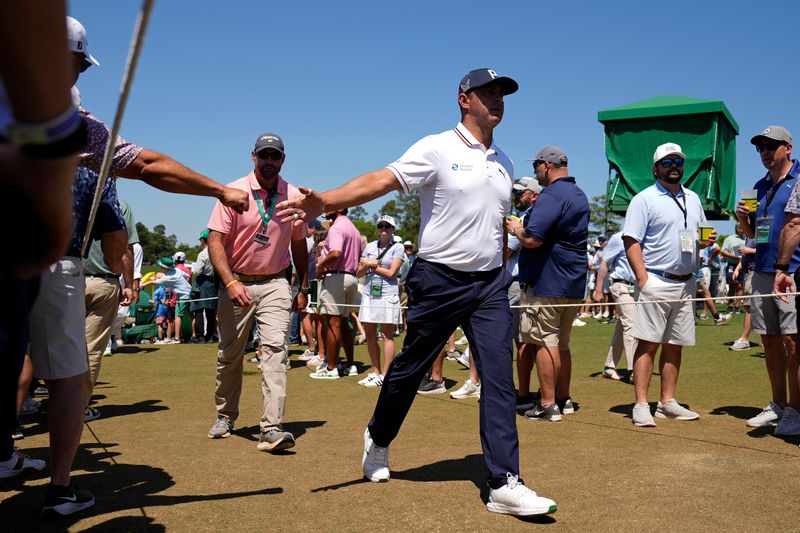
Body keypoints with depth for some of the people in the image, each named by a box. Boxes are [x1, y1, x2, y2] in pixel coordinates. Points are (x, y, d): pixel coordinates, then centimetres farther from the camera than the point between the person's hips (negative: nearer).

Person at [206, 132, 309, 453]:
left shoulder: (294, 197, 3)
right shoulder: (234, 192, -6)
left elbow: (299, 244, 13)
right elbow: (215, 241, -12)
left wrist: (303, 288, 12)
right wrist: (231, 282, -24)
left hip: (274, 284, 1)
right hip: (236, 283, -1)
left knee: (275, 349, -14)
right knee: (229, 354, 9)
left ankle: (271, 429, -17)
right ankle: (225, 417, 30)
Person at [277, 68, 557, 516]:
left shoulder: (504, 163, 14)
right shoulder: (437, 149, -6)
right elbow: (381, 181, -19)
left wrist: (499, 272, 15)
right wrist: (324, 203, -33)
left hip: (489, 283, 5)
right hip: (440, 280, -5)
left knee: (500, 378, -5)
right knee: (410, 369, 9)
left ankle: (505, 484, -2)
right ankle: (378, 440, 36)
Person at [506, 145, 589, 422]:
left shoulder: (551, 195, -16)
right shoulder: (580, 195, 16)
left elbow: (532, 239, -25)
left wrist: (515, 229, -5)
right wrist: (524, 228, 20)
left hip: (546, 283, -9)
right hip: (574, 285, 10)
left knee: (545, 342, -5)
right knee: (562, 343, 16)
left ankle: (548, 405, -3)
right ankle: (564, 399, 24)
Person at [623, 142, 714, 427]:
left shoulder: (693, 198, 17)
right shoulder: (644, 199, -4)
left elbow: (699, 233, 26)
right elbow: (631, 241, -11)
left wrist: (707, 239, 1)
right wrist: (643, 279, -19)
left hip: (686, 283, 7)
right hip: (656, 283, -6)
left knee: (675, 345, 9)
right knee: (648, 344, -7)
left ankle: (667, 402, 17)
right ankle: (641, 405, -4)